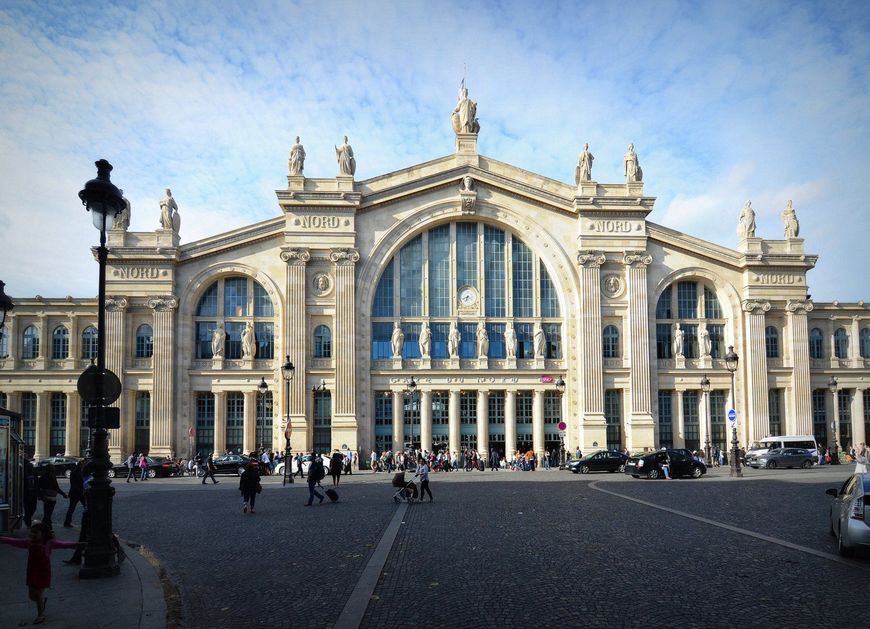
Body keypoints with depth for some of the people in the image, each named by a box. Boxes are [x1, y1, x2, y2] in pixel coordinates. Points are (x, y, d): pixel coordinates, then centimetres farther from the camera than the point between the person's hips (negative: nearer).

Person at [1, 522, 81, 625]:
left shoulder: (49, 543, -14)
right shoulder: (29, 542, -1)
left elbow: (62, 544, -22)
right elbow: (14, 541, 6)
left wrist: (74, 544, -34)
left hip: (43, 573, -5)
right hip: (32, 573, 5)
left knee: (39, 594, 4)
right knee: (32, 595, 13)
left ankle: (40, 615, 25)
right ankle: (42, 601, 47)